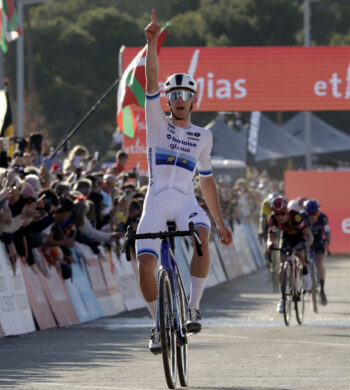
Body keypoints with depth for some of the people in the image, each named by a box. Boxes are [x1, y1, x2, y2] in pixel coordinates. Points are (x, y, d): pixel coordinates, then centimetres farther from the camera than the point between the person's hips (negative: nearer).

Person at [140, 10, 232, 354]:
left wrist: (221, 222, 24)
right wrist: (153, 42, -18)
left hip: (186, 200, 1)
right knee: (145, 262, -16)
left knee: (202, 236, -33)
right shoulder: (158, 122, 9)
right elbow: (151, 79, -5)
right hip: (156, 200, -1)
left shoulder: (203, 137, 16)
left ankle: (193, 307, -23)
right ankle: (160, 325, 4)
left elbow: (206, 180, 24)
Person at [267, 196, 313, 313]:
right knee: (282, 266, -11)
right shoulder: (273, 219, -25)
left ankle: (306, 274, -1)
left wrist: (307, 244, -58)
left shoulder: (295, 216, -36)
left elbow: (309, 235, -37)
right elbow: (271, 236, -25)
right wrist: (270, 243, -49)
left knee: (299, 252, -32)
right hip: (287, 238, 3)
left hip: (300, 236, -3)